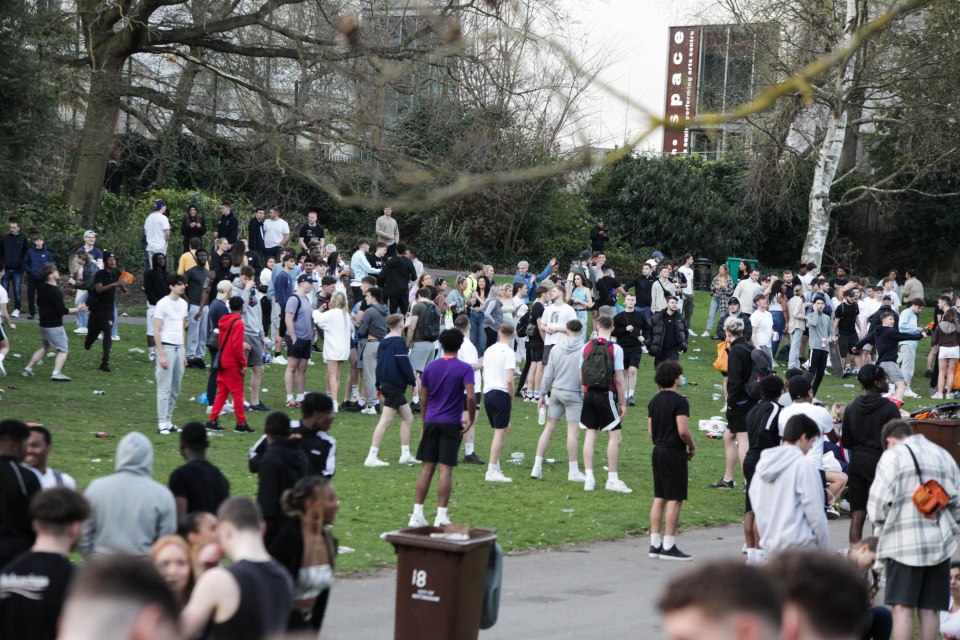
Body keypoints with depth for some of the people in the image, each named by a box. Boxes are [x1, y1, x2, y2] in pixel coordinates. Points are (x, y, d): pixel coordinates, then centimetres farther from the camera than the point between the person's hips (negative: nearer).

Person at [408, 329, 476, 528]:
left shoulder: (430, 367, 7)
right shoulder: (465, 369, -5)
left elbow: (423, 398, 9)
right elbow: (470, 396, -17)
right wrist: (471, 419, -4)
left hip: (431, 422, 3)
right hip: (452, 424, -3)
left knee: (427, 468, 7)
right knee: (445, 469, -3)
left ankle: (417, 515, 5)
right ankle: (441, 517, -4)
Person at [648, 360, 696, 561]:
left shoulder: (654, 401, 10)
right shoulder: (679, 401, -15)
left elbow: (650, 432, 13)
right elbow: (683, 431, -21)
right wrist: (692, 447, -5)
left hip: (658, 452, 8)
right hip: (674, 454, -8)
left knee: (659, 498, 11)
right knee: (675, 500, -4)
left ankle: (655, 544, 13)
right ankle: (668, 546, -5)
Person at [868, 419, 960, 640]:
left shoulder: (893, 456, -5)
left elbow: (879, 500, -9)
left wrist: (881, 528, 8)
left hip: (905, 544, -5)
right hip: (940, 544, 5)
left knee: (902, 608, -4)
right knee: (928, 610, 7)